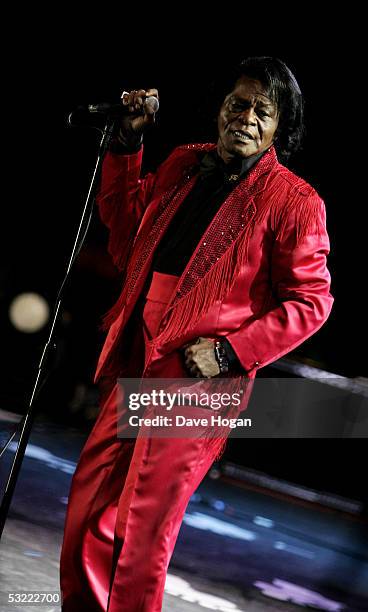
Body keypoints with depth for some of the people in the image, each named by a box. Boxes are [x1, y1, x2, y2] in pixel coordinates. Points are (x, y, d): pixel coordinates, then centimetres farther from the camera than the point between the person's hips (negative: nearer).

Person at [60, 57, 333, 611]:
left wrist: (229, 351, -13)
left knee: (136, 548, -5)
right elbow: (125, 226, 27)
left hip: (198, 383, -6)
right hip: (132, 369, 6)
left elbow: (310, 301, -5)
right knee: (83, 538, 7)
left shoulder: (293, 201, -4)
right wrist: (128, 142, 18)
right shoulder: (184, 165, 14)